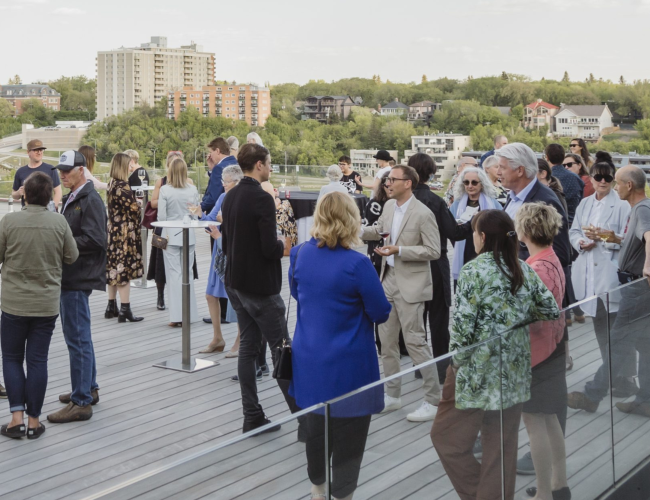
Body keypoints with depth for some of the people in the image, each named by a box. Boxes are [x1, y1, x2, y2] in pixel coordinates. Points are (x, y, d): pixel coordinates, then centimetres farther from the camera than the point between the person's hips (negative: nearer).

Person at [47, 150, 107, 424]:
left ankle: (81, 401, -4)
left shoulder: (91, 201, -13)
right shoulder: (70, 199, 17)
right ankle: (89, 388, 31)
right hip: (69, 276, 10)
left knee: (77, 339, -8)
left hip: (79, 278, -10)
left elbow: (94, 240, -22)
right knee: (79, 337, 19)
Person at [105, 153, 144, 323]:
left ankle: (111, 307, 21)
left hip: (113, 231, 9)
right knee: (124, 269, -6)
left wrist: (135, 201, 8)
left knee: (113, 268, 13)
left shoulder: (111, 185, 9)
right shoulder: (123, 186, -18)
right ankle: (125, 310, -4)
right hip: (125, 233, -9)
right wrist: (139, 202, 1)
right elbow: (134, 208, -19)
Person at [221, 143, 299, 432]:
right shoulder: (262, 199, -19)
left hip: (235, 283, 8)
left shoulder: (230, 198, 9)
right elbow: (270, 248, -24)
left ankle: (252, 417, 13)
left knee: (248, 346, 10)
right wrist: (282, 245, -1)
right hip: (260, 286, -8)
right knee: (281, 348, -3)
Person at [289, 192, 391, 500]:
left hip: (309, 358, 6)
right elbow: (381, 313, -12)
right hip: (348, 364, -6)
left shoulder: (301, 254, -3)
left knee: (315, 426, 22)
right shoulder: (356, 264, -21)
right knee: (348, 433, 8)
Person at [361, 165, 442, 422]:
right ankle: (392, 395, 26)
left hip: (410, 284, -8)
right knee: (386, 340, 13)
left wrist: (398, 250, -23)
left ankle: (433, 399, 5)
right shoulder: (389, 206, 6)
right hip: (389, 278, 8)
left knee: (415, 341, -6)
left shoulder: (423, 214, -16)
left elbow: (433, 251, -17)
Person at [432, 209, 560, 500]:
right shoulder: (524, 271, 4)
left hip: (478, 372, -6)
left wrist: (456, 361, -2)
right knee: (502, 445, 14)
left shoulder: (474, 271, -12)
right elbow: (552, 311, 6)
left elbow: (463, 323, -16)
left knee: (447, 436, 9)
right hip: (514, 373, 6)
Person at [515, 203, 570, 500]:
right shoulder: (551, 260, 7)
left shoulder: (538, 268, -22)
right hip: (551, 349, 10)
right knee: (548, 419, 17)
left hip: (536, 352, -10)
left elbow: (534, 319, -25)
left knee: (535, 421, -1)